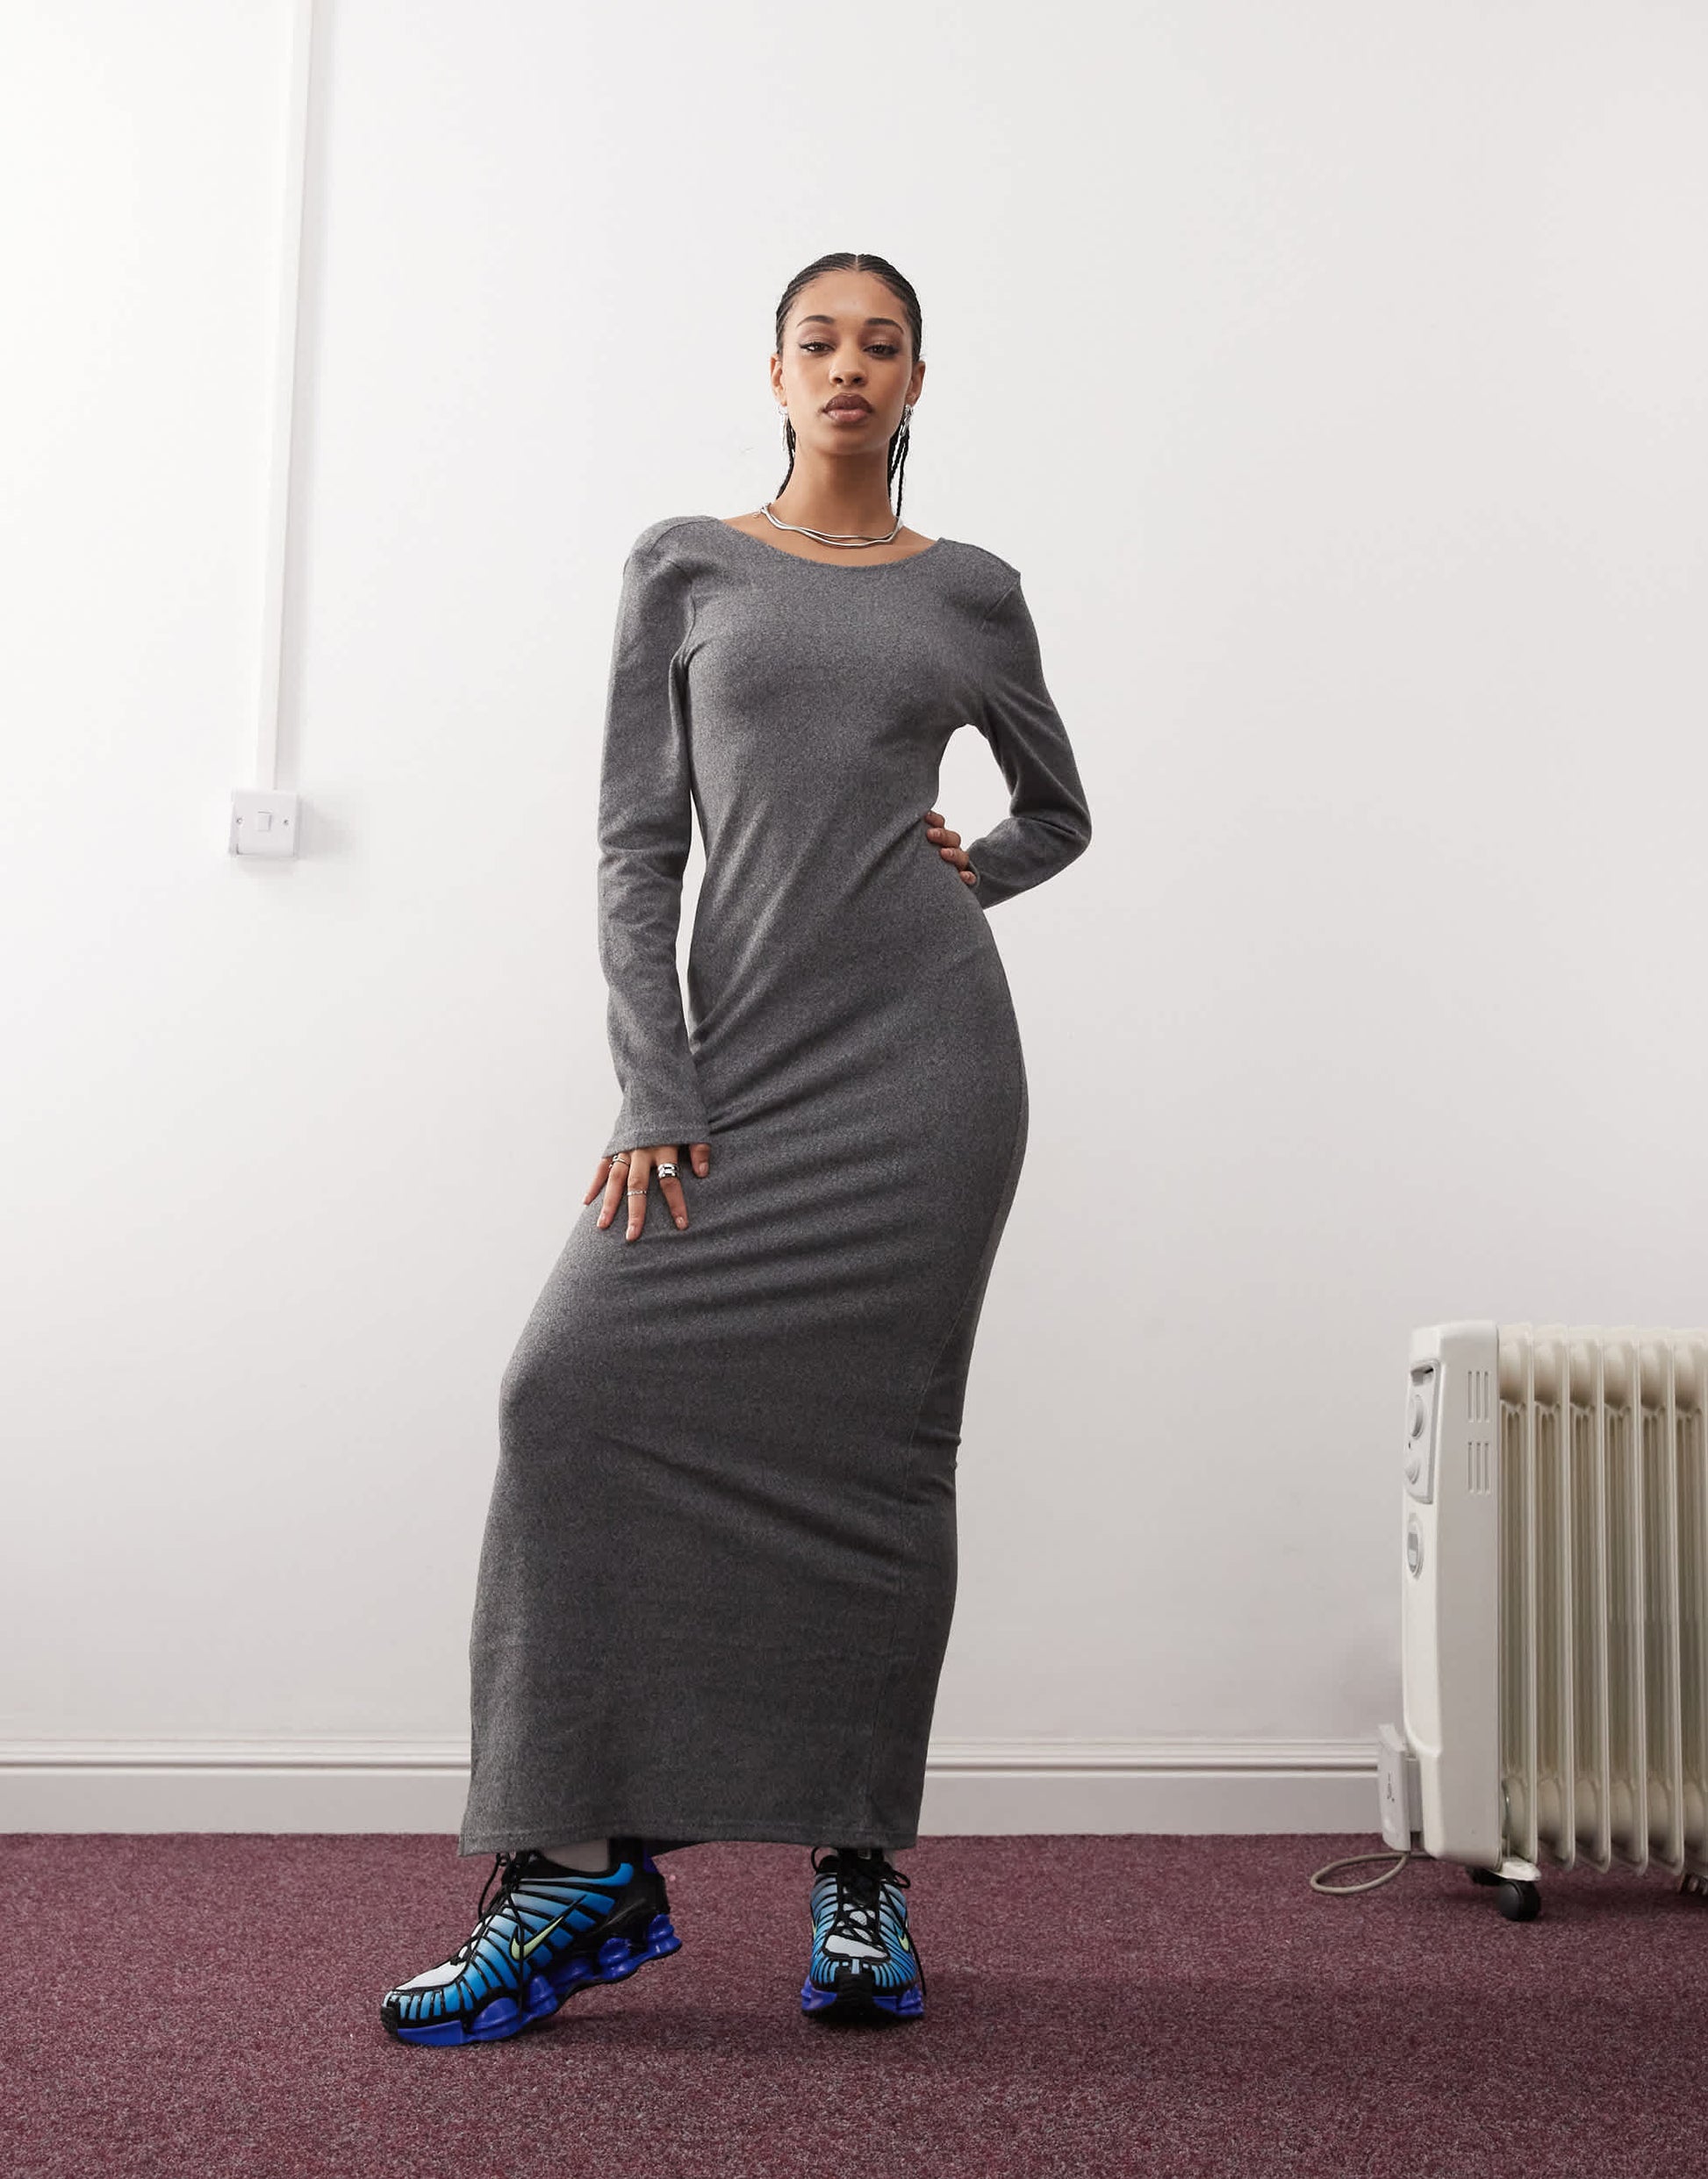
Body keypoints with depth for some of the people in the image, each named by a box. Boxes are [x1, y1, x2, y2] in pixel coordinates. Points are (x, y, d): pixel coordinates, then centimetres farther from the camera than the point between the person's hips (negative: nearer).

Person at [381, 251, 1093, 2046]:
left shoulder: (970, 594, 13)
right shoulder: (684, 567, 10)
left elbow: (1059, 811, 26)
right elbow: (636, 845, 3)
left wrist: (965, 874, 4)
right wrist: (657, 1099, -7)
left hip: (922, 1049, 0)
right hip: (739, 1048, 0)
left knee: (875, 1442, -2)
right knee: (587, 1382, -15)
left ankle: (858, 1868, 10)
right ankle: (589, 1863, -6)